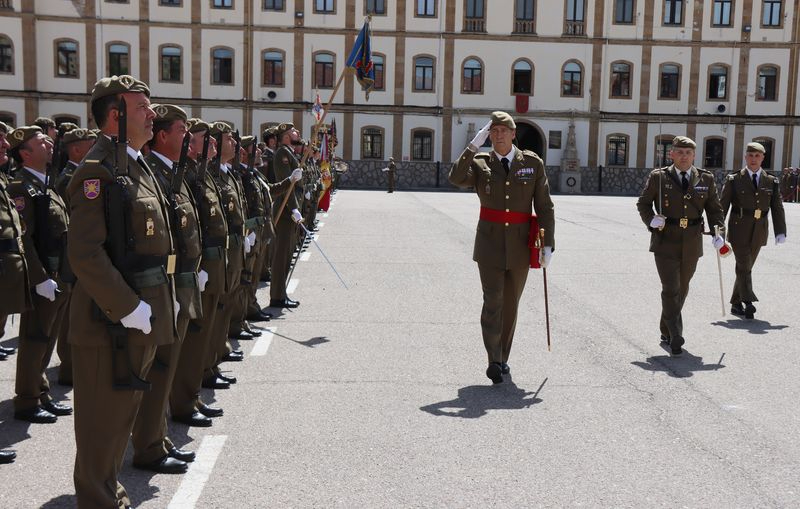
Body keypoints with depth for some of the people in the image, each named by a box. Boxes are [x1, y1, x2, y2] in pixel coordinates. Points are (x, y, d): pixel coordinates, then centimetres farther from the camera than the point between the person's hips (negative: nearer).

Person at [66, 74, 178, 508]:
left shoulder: (138, 166, 14)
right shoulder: (98, 170, -17)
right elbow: (84, 253, -24)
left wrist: (166, 298, 14)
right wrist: (128, 307, -23)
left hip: (144, 311, 10)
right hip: (112, 317, -10)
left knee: (125, 408, 21)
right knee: (104, 416, 5)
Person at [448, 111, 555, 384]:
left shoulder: (532, 163, 0)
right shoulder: (480, 163, -1)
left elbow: (545, 207, 1)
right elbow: (456, 178, -22)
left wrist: (548, 244, -5)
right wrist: (473, 146, -23)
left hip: (520, 247, 2)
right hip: (490, 245, -1)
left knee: (510, 305, 11)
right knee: (492, 302, -13)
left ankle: (501, 359, 25)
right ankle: (494, 361, -10)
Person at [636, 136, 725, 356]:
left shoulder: (706, 179, 5)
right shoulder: (658, 177, -2)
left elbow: (714, 208, 9)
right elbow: (643, 203, 6)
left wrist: (717, 232, -5)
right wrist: (651, 221, -11)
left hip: (692, 244, 4)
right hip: (665, 241, -3)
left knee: (682, 290, 14)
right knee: (671, 289, -11)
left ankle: (666, 332, 31)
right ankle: (676, 338, -9)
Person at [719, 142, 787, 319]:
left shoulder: (772, 182, 8)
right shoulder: (734, 180, 1)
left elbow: (777, 208, 6)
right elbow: (722, 206, -1)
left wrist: (780, 232, -5)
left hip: (759, 232, 3)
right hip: (739, 230, -3)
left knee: (746, 267, 10)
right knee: (744, 266, -13)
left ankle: (736, 304, 18)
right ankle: (748, 301, -19)